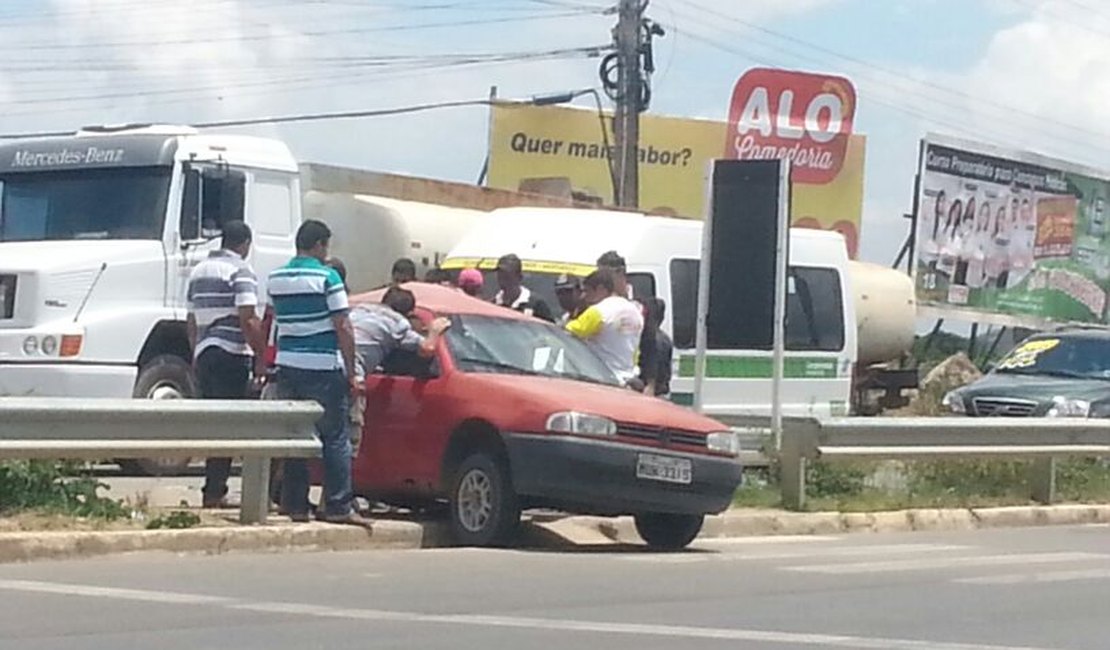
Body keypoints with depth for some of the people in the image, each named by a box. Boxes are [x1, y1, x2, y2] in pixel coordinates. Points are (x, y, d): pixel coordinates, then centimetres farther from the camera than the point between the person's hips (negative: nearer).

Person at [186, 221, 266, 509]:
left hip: (204, 353, 8)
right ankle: (213, 491, -9)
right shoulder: (241, 271, -8)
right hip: (232, 355, -8)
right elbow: (248, 320, -17)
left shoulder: (200, 271, 17)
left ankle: (215, 489, 17)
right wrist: (263, 356, -12)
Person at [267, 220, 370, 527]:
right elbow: (343, 327, -9)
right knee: (335, 438, -1)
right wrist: (351, 373, -6)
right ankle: (338, 506, -3)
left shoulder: (276, 278, 10)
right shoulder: (327, 277, -8)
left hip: (288, 365, 6)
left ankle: (295, 505, 10)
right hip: (323, 367, -6)